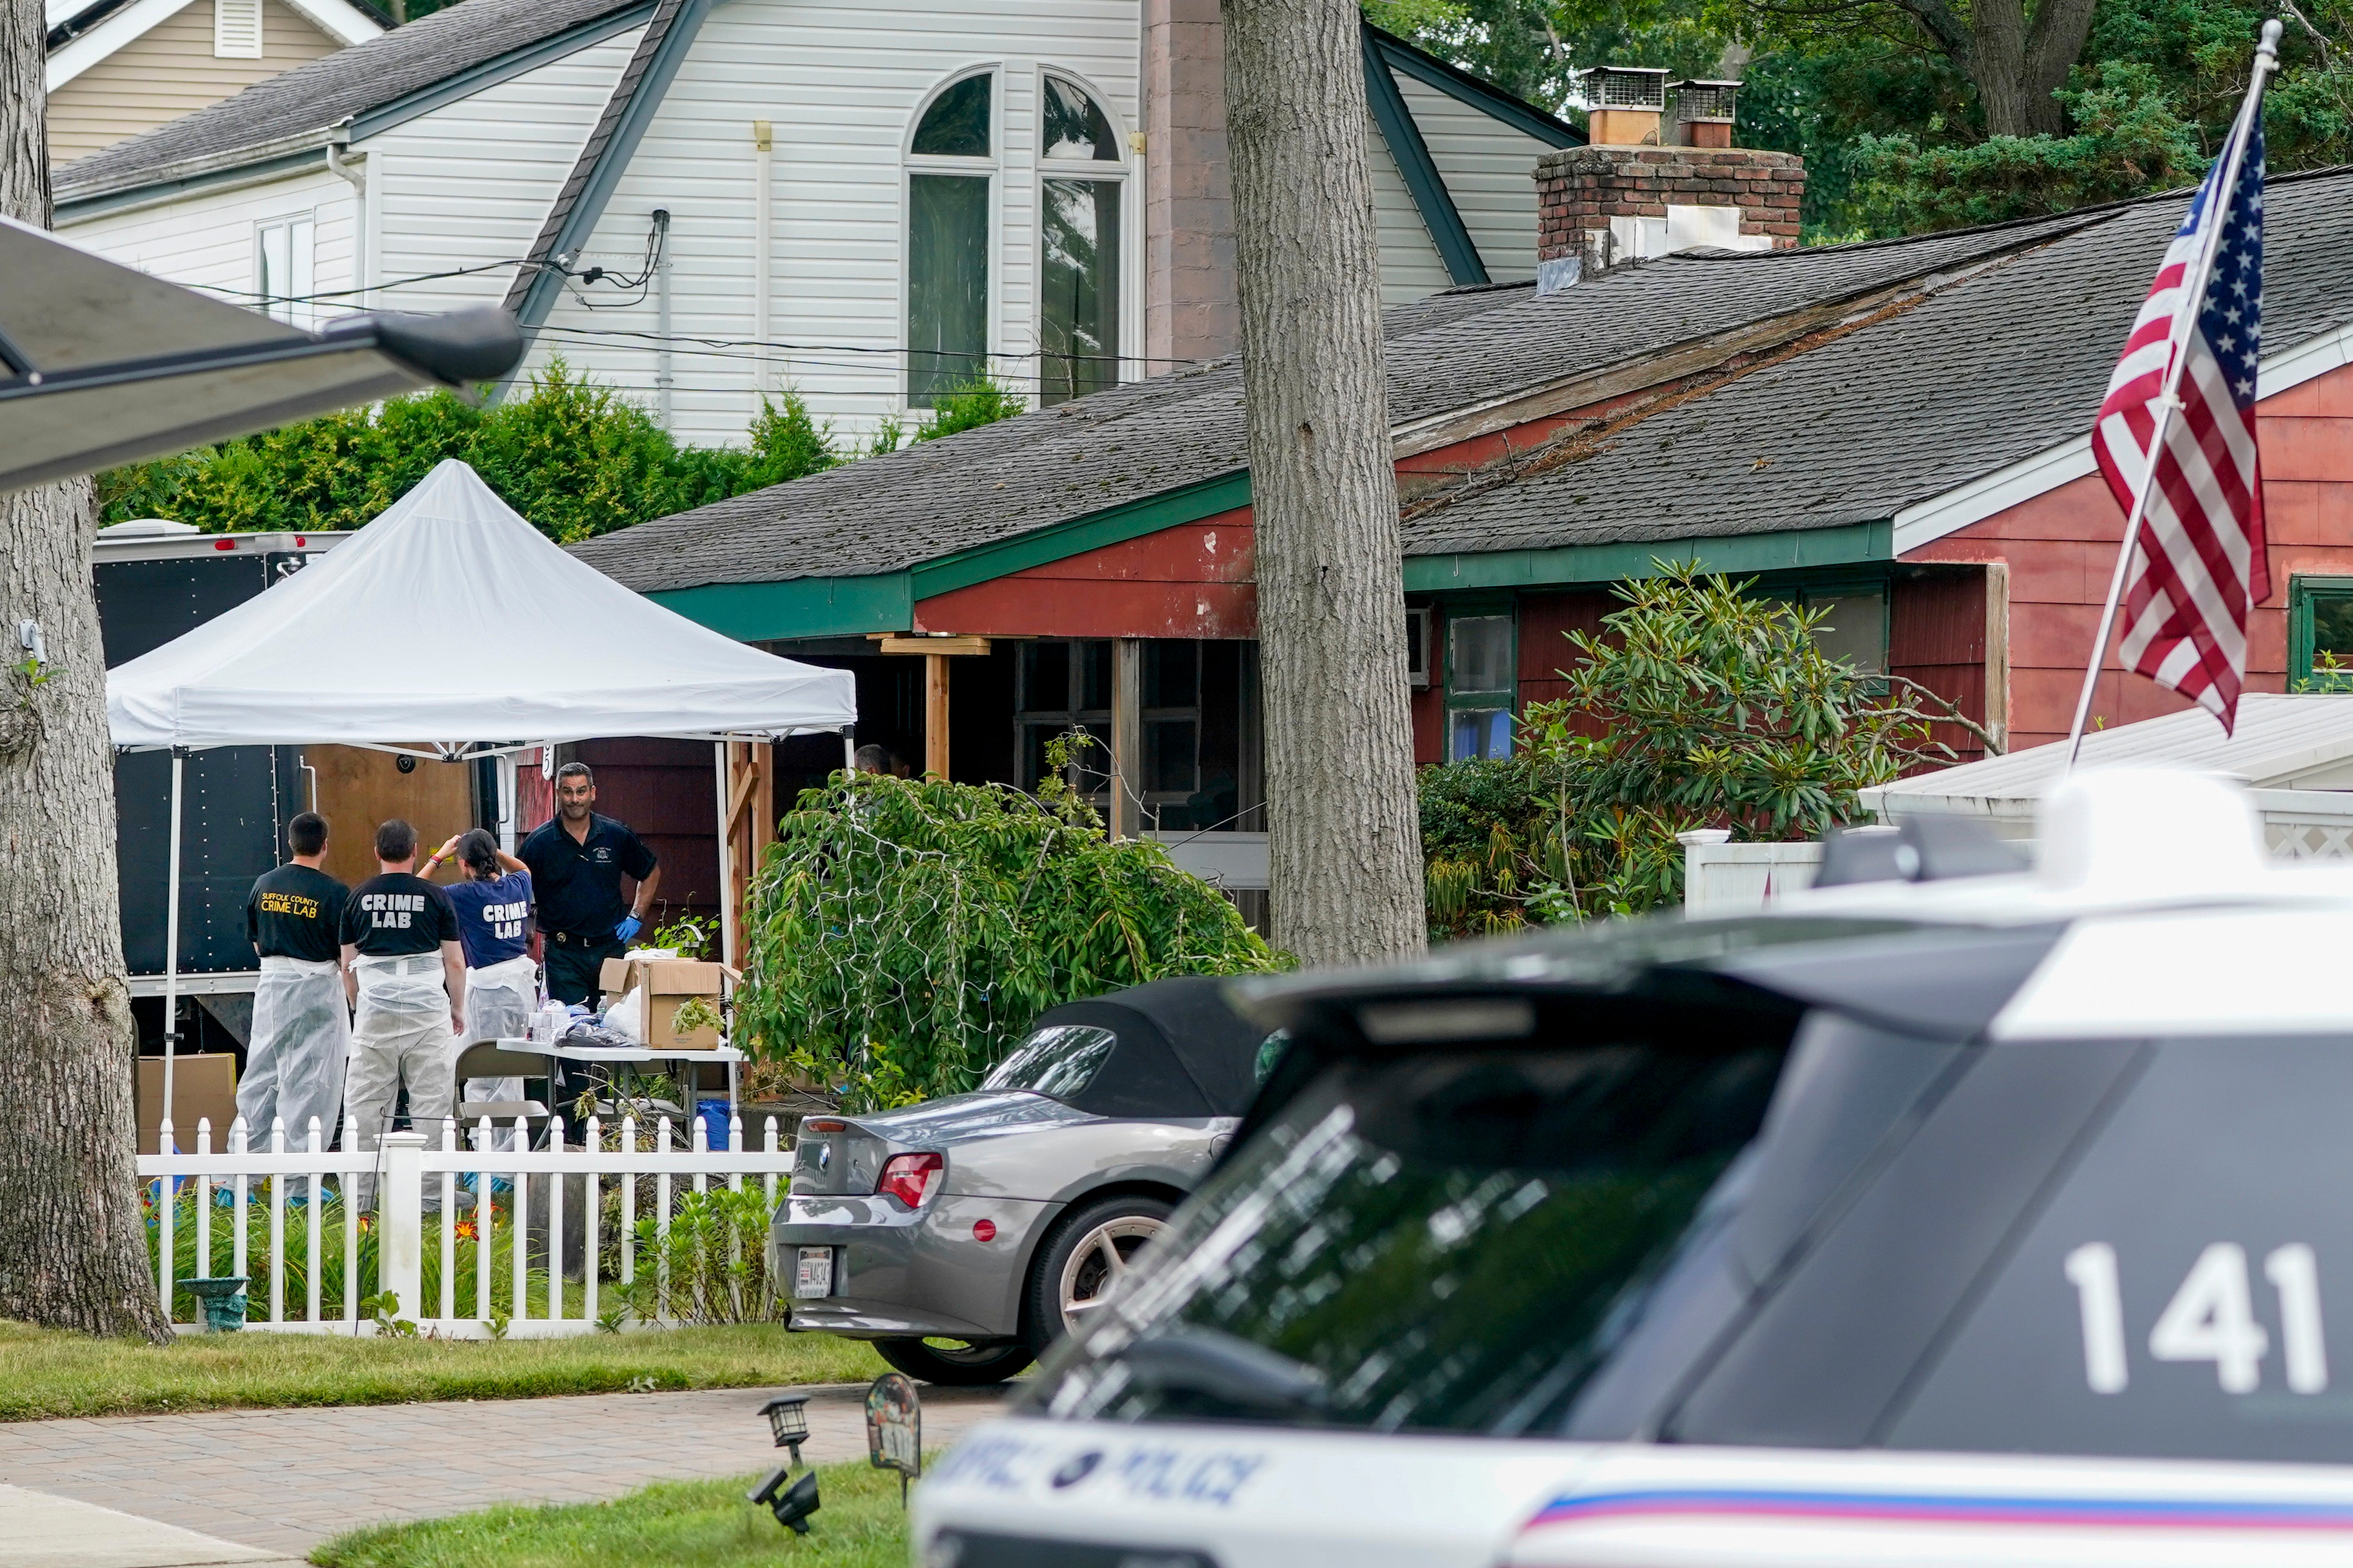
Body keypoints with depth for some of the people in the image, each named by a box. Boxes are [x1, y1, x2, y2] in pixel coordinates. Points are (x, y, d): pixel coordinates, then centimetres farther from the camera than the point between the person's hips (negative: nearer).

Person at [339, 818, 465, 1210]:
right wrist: (458, 1009, 17)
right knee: (431, 1104, 2)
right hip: (427, 1012, -2)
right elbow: (455, 963, 3)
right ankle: (431, 1190, 2)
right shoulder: (435, 898, 0)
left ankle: (359, 1194, 3)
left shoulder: (358, 898, 6)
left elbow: (347, 967, 10)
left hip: (374, 1015, 2)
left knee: (365, 1106, 4)